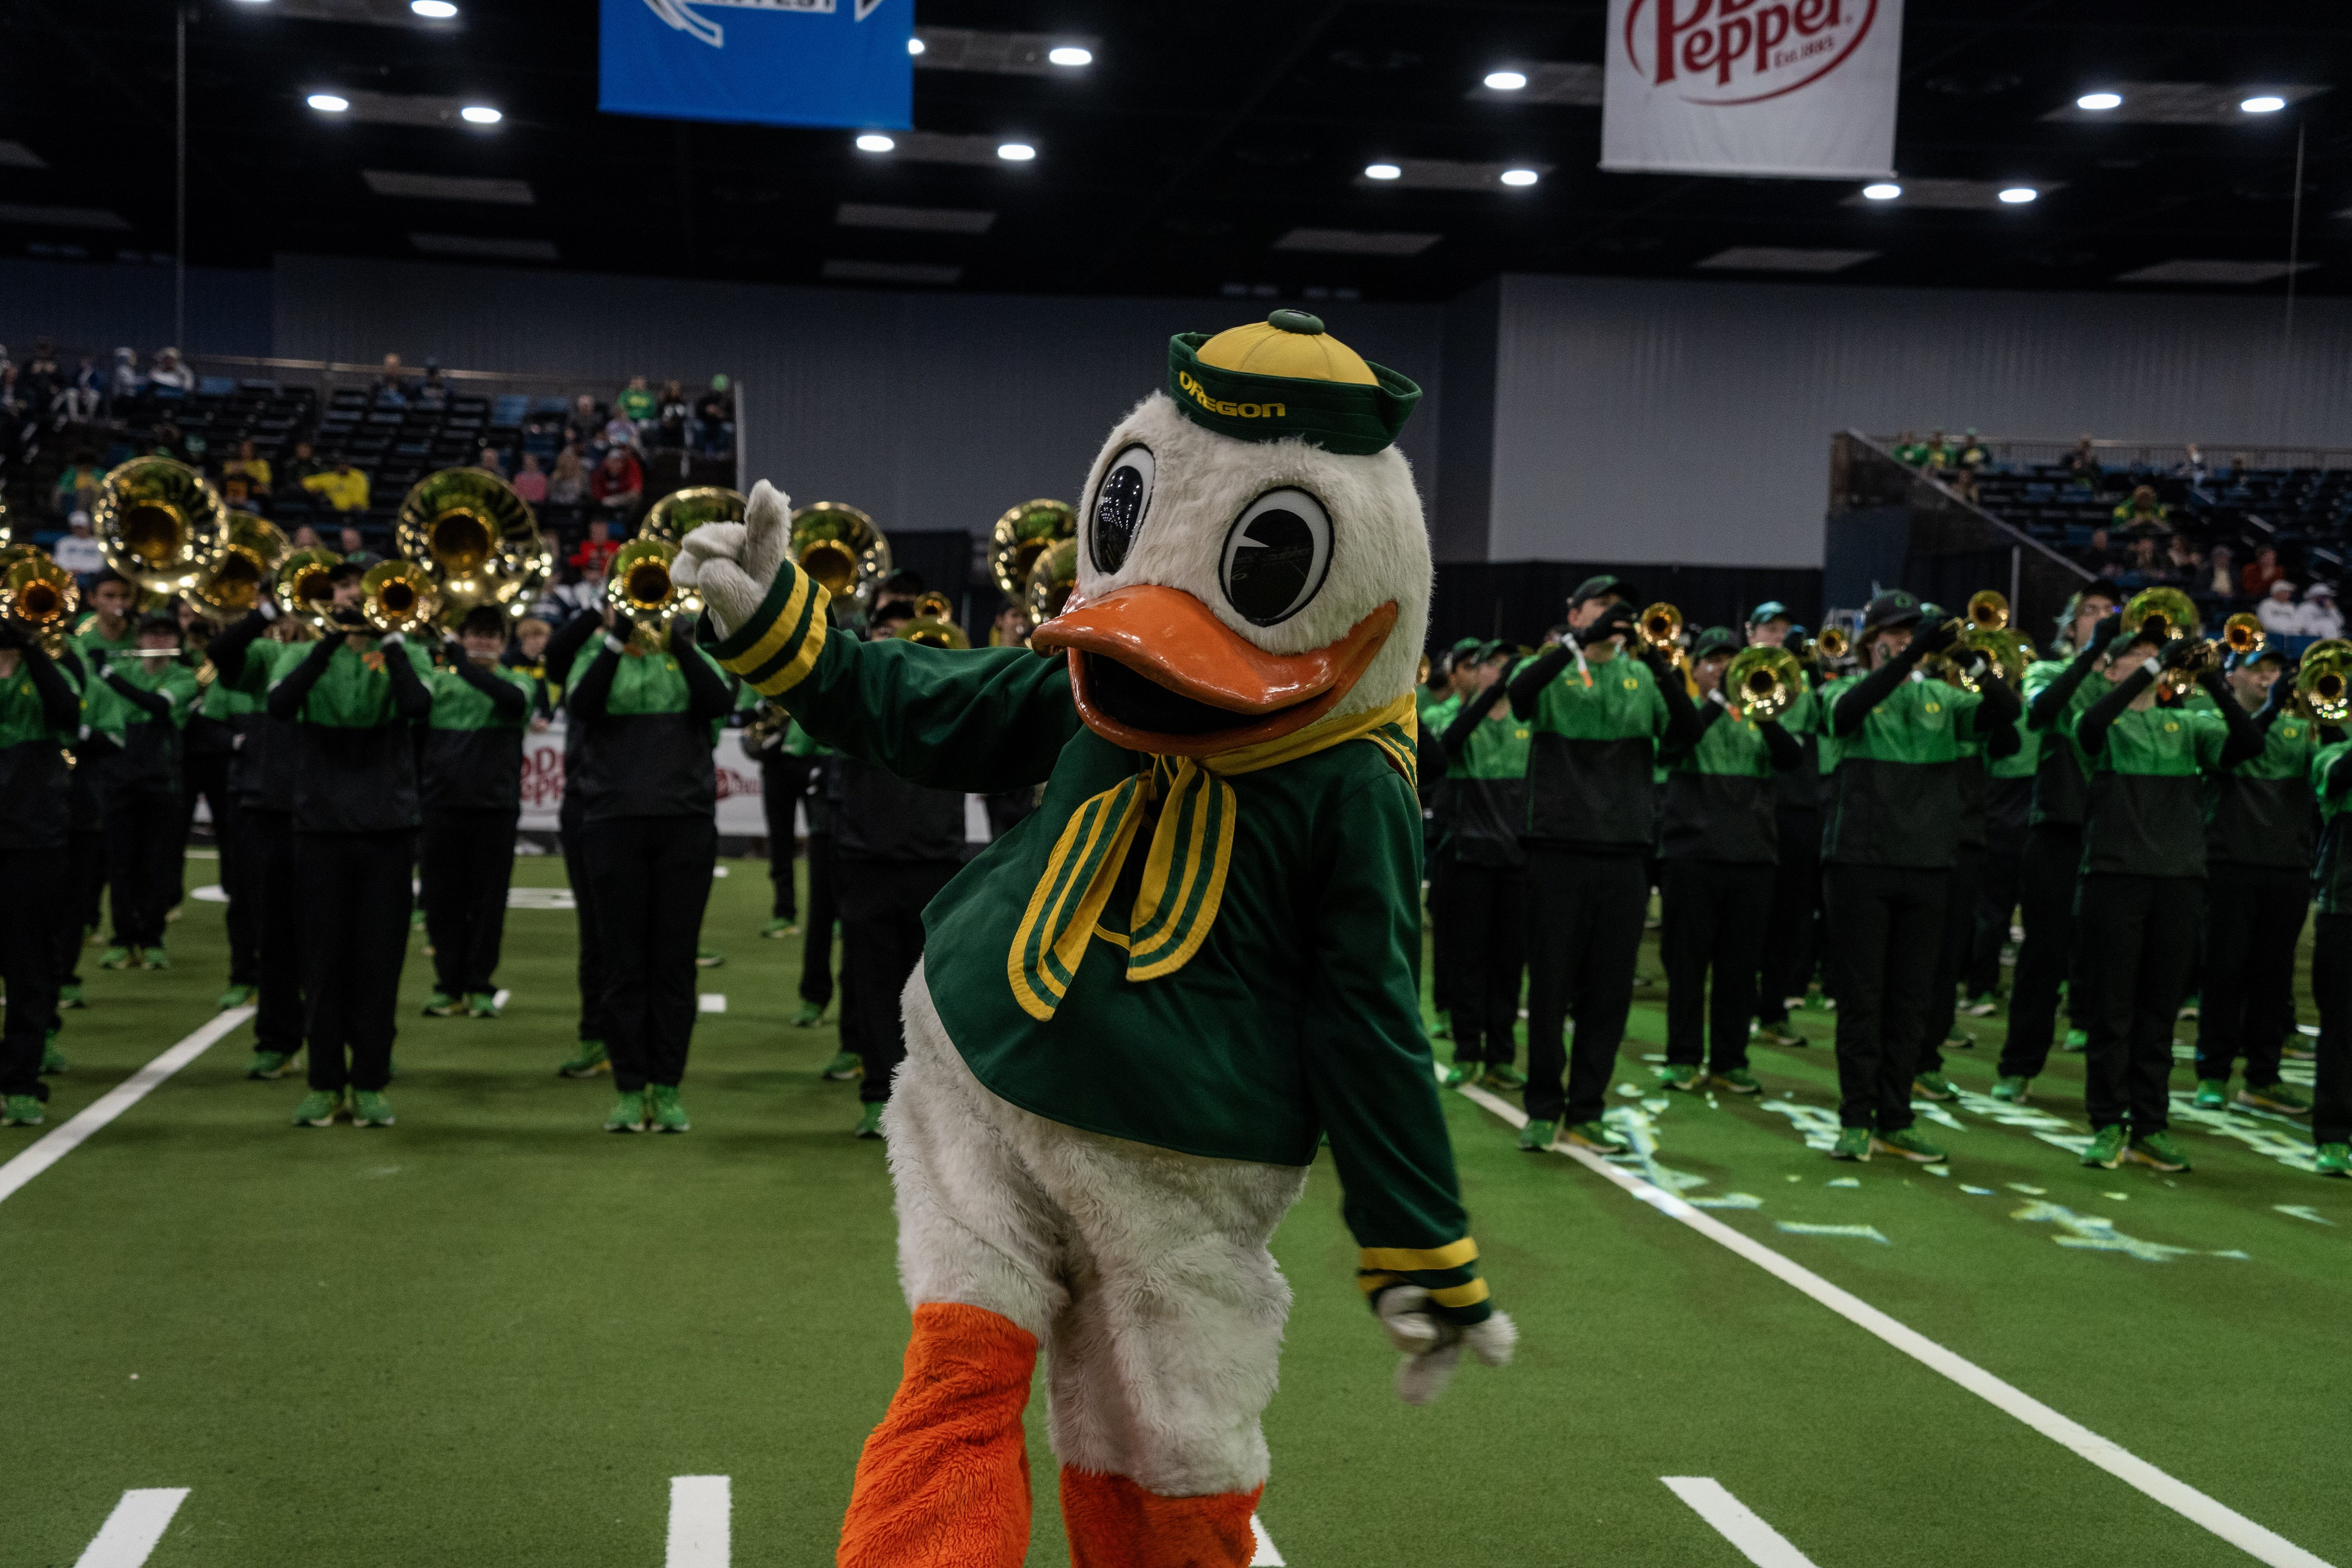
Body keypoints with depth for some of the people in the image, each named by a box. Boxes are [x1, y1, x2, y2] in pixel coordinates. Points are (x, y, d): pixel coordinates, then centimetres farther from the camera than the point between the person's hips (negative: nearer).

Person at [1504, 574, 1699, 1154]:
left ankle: (1586, 1112, 16)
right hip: (1559, 849, -3)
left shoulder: (1640, 678, 11)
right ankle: (1543, 1110, 13)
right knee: (1551, 985, 2)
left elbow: (1684, 731, -6)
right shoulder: (1553, 673, 4)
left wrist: (1658, 661, -19)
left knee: (1609, 991, 6)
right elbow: (1519, 693, -20)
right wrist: (1581, 642, -26)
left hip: (1624, 851, 3)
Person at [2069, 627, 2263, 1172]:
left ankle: (2150, 1127, 13)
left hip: (2178, 877, 3)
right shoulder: (2102, 725, 5)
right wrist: (2156, 665, -21)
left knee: (2160, 1009, 7)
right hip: (2115, 875, -3)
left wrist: (2214, 683, -14)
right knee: (2112, 1008, -1)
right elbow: (2091, 724, -20)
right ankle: (2107, 1126, 6)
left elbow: (2249, 744, -2)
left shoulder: (2188, 724, 13)